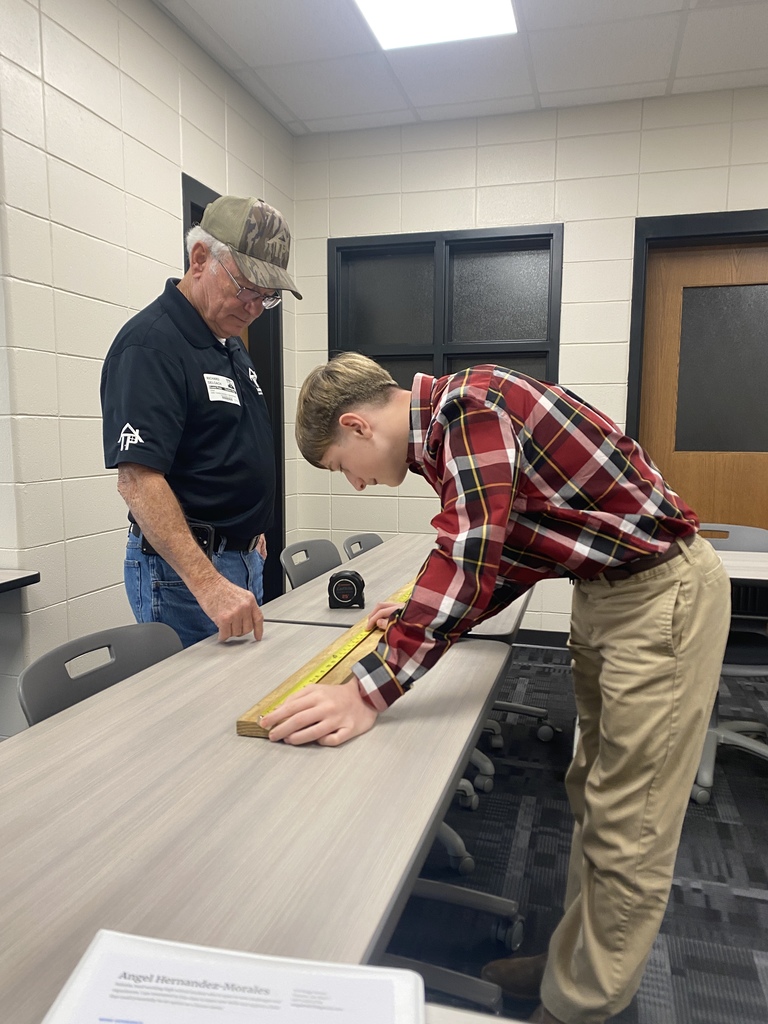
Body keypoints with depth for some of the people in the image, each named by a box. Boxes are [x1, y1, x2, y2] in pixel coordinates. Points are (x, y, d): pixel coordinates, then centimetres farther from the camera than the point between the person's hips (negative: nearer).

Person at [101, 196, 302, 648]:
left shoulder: (230, 343, 12)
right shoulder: (150, 345, -17)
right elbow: (138, 479, -27)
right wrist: (207, 584, -33)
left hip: (244, 559, 9)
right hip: (182, 568, -9)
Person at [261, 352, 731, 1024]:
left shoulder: (470, 402, -22)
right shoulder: (447, 427, 8)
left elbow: (471, 554, -32)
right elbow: (510, 557, 14)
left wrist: (370, 692, -32)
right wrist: (429, 611, 10)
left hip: (660, 590, -10)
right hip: (606, 590, 10)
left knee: (627, 823, -1)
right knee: (594, 793, 17)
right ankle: (575, 962, 33)